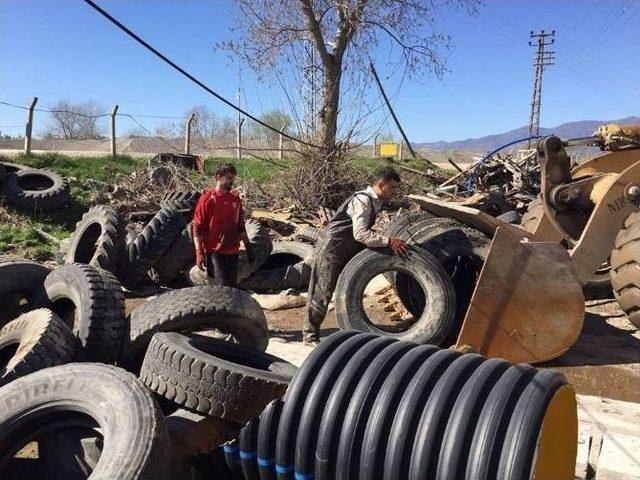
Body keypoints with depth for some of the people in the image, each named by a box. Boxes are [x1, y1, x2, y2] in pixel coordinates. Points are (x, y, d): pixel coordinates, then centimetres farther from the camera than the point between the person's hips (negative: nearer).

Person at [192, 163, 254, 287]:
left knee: (231, 286, 10)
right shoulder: (207, 199, -8)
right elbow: (197, 228, -9)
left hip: (233, 252, 6)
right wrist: (199, 253, -15)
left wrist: (248, 246, 15)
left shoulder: (236, 199, 9)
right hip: (215, 253, -6)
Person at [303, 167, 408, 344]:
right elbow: (360, 233, -32)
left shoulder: (375, 202, 8)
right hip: (331, 249, -10)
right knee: (323, 292, -4)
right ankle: (310, 334, 9)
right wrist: (388, 241, -35)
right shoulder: (363, 200, -22)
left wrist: (387, 243, 5)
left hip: (347, 250, 10)